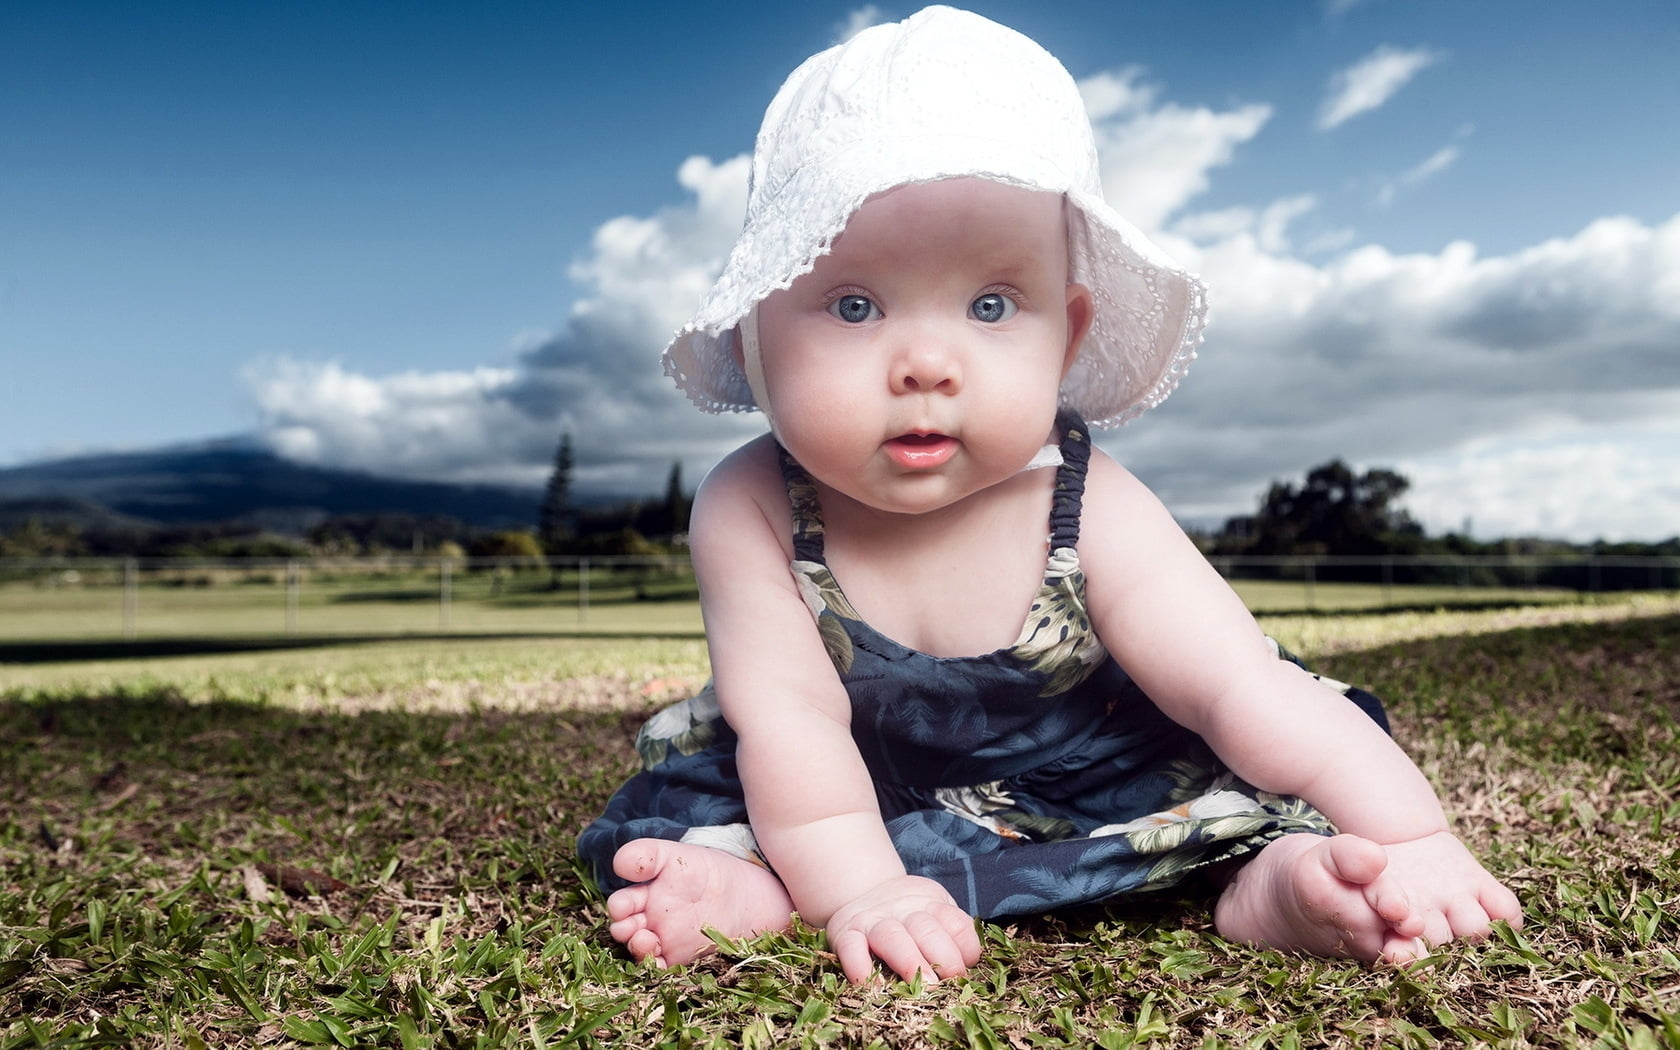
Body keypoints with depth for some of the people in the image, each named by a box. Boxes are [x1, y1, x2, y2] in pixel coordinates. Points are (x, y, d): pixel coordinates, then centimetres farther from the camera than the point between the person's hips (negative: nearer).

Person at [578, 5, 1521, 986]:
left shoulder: (1090, 514, -25)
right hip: (859, 801, 1)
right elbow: (789, 713, -24)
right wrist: (857, 886, -34)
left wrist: (1413, 837, -34)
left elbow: (1247, 689, -25)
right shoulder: (750, 510, -24)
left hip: (1101, 798, 0)